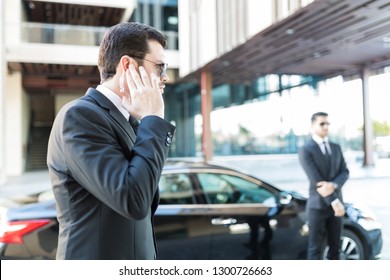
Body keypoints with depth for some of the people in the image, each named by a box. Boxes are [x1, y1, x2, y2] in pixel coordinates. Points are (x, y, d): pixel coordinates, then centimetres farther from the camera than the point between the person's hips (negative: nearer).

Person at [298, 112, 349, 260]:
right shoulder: (305, 150, -9)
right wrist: (334, 201, -19)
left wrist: (333, 185, -19)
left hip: (336, 203, 6)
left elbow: (345, 172, 2)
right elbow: (316, 180, -16)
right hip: (318, 205, -6)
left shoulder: (336, 147, 11)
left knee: (335, 246, 14)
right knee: (316, 248, 2)